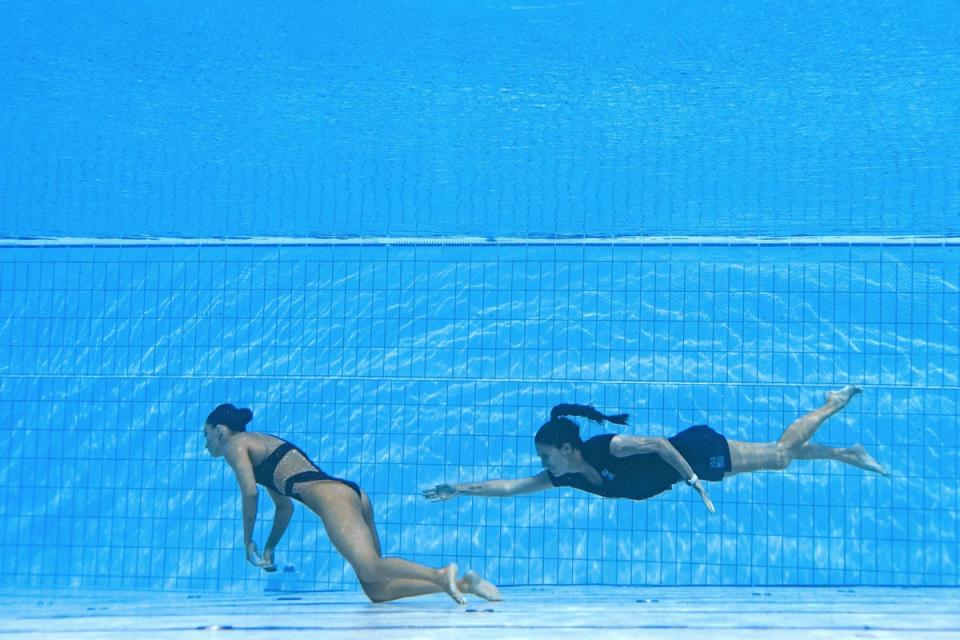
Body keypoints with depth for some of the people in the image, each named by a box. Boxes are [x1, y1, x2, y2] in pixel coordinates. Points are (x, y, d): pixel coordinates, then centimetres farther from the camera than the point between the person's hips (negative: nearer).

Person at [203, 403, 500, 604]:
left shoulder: (235, 445, 10)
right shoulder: (262, 443, 36)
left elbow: (250, 492, -6)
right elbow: (284, 507, 38)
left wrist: (248, 541, 5)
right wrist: (269, 547, 35)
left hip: (330, 495, -8)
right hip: (352, 494, 8)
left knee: (370, 569, -28)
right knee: (377, 590, -1)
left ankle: (440, 574, -46)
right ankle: (460, 583, -13)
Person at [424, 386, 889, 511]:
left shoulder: (606, 448, -31)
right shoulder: (565, 477, -9)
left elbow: (659, 444, -30)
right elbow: (509, 486, -7)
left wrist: (693, 481, -32)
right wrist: (461, 489, -13)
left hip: (698, 451, -6)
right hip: (690, 464, 6)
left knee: (782, 454, 7)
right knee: (781, 456, 18)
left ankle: (835, 402, 26)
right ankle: (849, 455, 32)